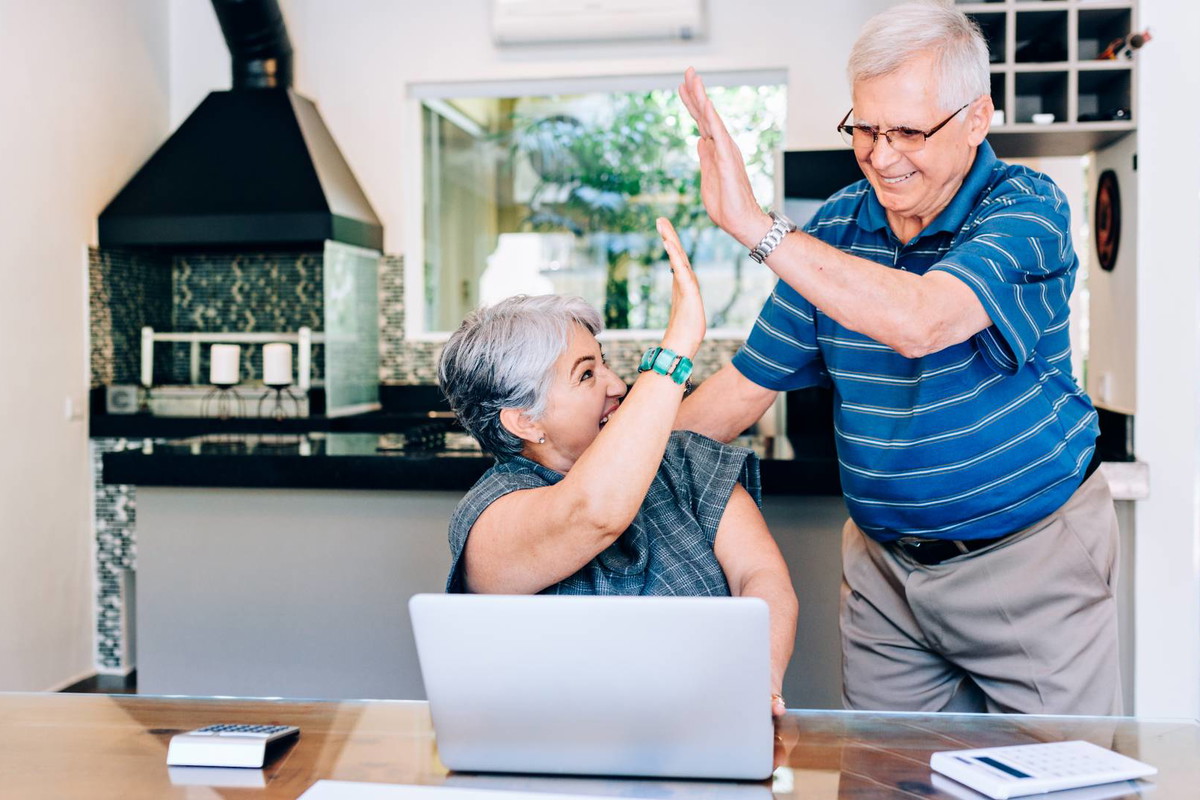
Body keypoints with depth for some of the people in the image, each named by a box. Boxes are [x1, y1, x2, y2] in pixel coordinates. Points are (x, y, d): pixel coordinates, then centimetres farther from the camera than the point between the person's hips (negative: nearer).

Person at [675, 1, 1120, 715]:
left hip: (1030, 558, -4)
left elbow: (921, 323, -34)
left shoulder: (1026, 210, -15)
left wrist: (753, 223, -35)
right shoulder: (838, 227, 0)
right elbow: (749, 384, 4)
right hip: (885, 565, 4)